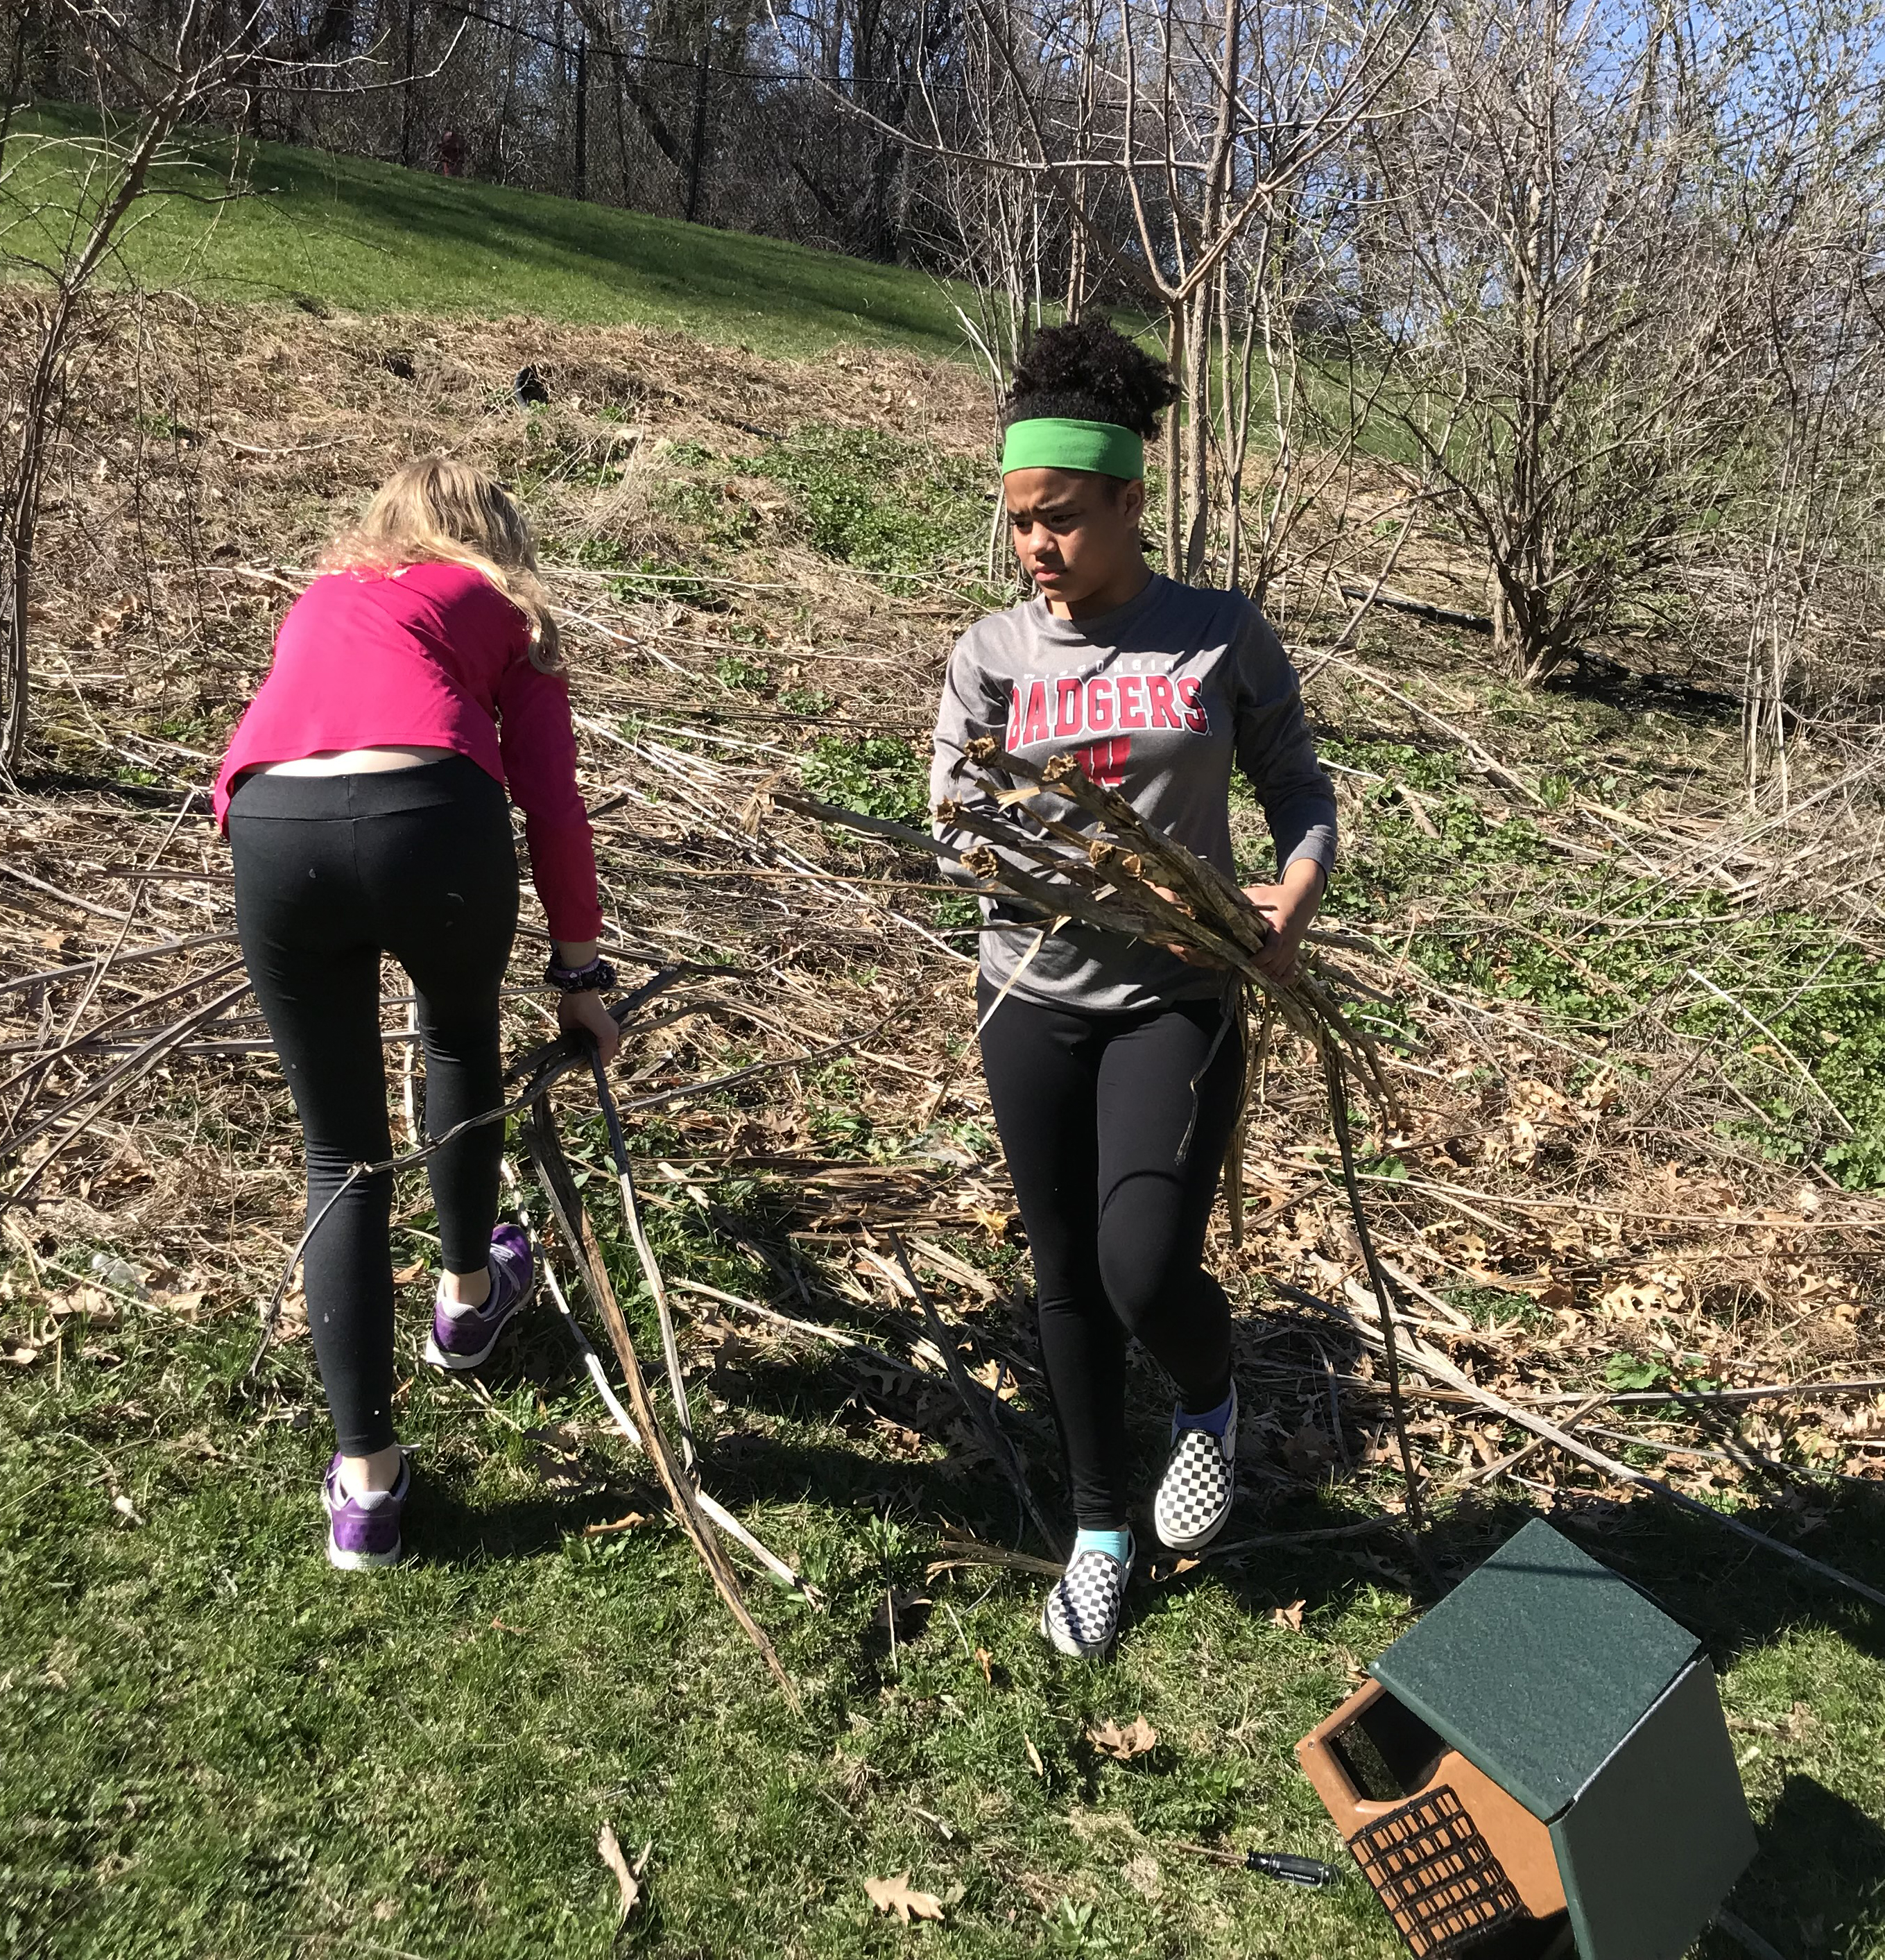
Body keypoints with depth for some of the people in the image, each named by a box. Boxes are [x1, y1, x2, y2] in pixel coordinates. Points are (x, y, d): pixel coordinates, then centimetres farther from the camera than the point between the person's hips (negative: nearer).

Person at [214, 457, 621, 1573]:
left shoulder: (325, 598, 36)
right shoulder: (501, 609, 25)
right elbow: (553, 807, 14)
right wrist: (581, 973, 20)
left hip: (273, 835, 3)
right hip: (431, 819, -2)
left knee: (342, 1158, 15)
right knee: (463, 1044, 30)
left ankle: (366, 1481, 18)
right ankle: (469, 1296, 49)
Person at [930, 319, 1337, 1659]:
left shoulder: (1224, 635, -2)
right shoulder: (993, 653, 2)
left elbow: (1299, 787, 4)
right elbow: (951, 823, 3)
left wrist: (1300, 887, -16)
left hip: (1178, 1002, -2)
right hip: (1035, 1003, 3)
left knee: (1147, 1272, -14)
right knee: (1068, 1278, 12)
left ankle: (1212, 1401, 25)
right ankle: (1102, 1527, 35)